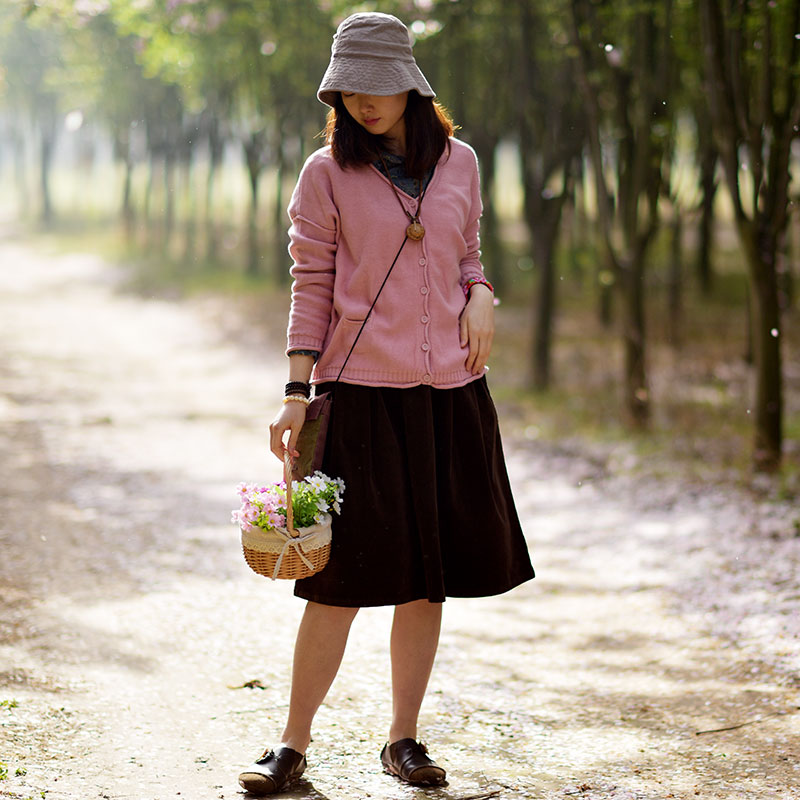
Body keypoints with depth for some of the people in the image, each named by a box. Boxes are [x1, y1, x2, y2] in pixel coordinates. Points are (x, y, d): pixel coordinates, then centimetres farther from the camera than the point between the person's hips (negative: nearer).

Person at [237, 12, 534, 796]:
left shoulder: (458, 163, 9)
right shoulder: (327, 173, -1)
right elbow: (311, 286, -1)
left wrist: (481, 295, -2)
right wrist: (297, 392, -7)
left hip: (451, 392, 4)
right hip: (363, 392, -3)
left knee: (427, 577, 8)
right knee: (345, 577, -4)